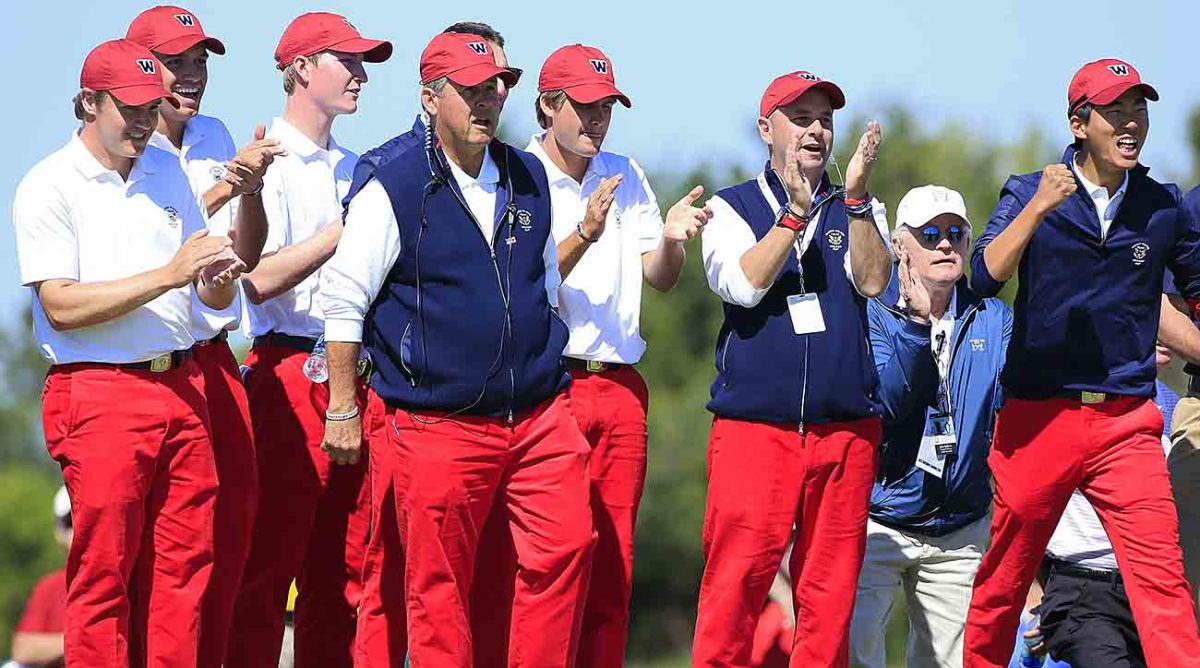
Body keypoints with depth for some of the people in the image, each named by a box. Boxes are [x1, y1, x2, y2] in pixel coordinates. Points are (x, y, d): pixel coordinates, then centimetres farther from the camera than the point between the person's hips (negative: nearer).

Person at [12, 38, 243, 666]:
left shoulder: (166, 172, 16)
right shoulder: (48, 187, -4)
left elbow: (212, 296, 19)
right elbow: (61, 306, -13)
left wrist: (218, 276, -6)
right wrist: (167, 275, -18)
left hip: (181, 389, 6)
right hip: (99, 396, -6)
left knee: (184, 568, 3)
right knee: (101, 576, -5)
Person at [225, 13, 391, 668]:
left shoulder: (352, 170, 18)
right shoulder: (267, 163, -4)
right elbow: (260, 280, -15)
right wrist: (347, 229, -14)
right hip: (290, 376, -7)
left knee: (342, 568, 7)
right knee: (269, 563, -8)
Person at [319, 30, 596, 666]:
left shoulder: (529, 179, 10)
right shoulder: (394, 187, -7)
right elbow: (343, 300, -5)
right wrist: (342, 412, -5)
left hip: (538, 415, 5)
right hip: (437, 426, -5)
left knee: (566, 551, -5)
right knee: (438, 587, 0)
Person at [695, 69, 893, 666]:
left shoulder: (858, 211, 16)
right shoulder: (731, 208, 10)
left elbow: (871, 281, -4)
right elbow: (743, 284, -8)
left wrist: (854, 198, -14)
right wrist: (796, 213, -15)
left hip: (845, 430, 2)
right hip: (753, 424, -2)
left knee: (830, 590, 1)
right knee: (735, 578, -11)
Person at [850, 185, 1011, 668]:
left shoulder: (992, 321, 8)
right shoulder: (872, 314, -3)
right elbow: (883, 403, -18)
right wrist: (916, 322, -26)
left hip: (960, 532, 4)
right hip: (876, 523, -4)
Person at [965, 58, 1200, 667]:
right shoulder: (1028, 193, 1)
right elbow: (984, 278, -13)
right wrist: (1038, 208, -22)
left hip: (1126, 422, 1)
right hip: (1038, 416, -1)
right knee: (1004, 577, 7)